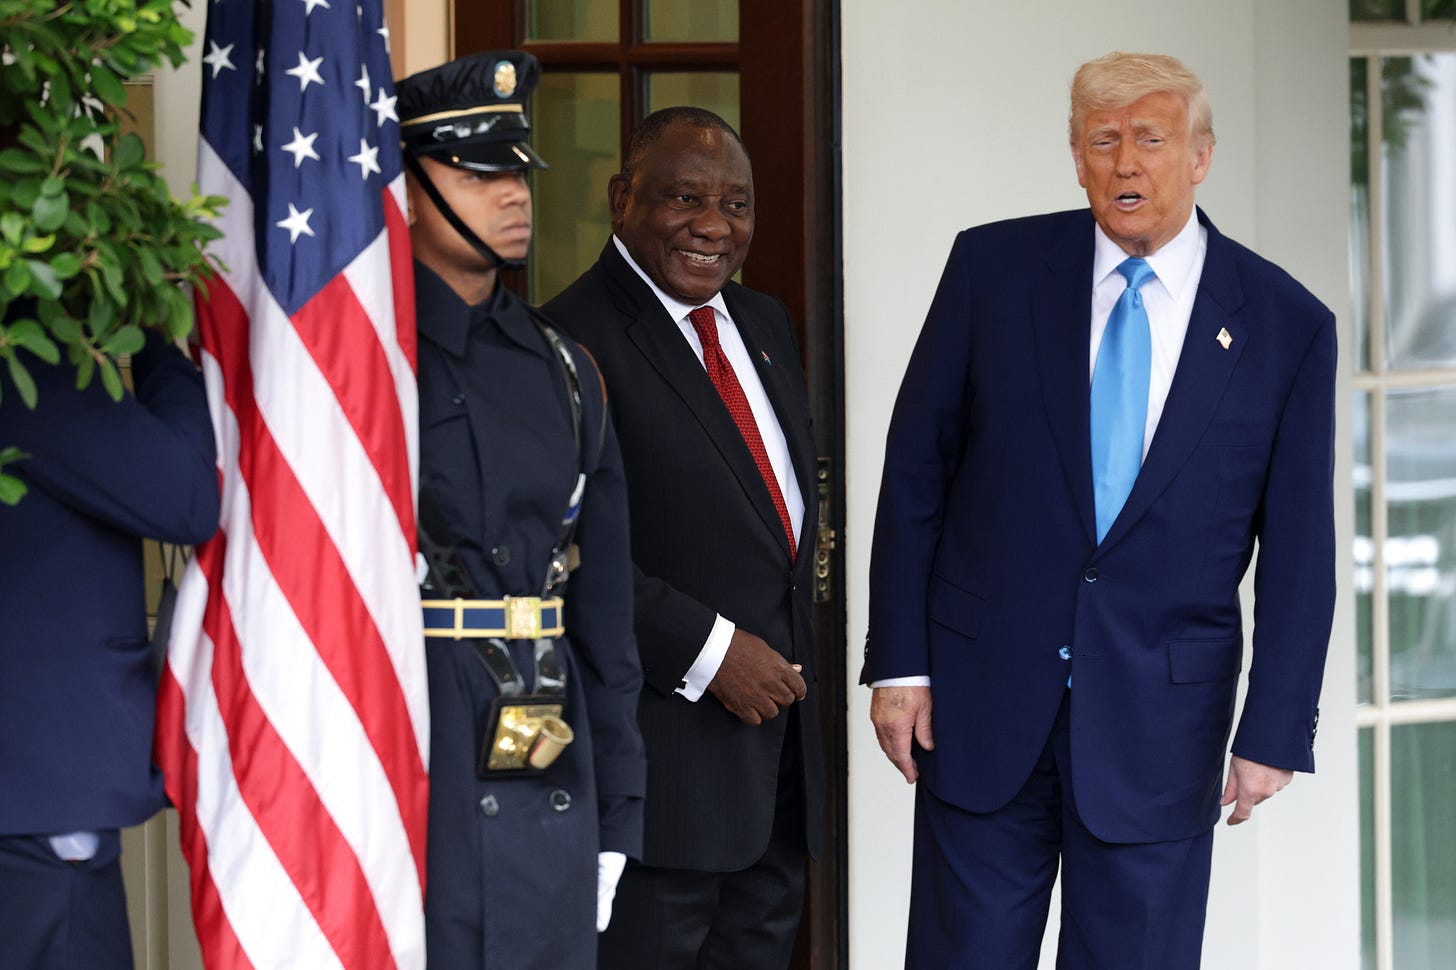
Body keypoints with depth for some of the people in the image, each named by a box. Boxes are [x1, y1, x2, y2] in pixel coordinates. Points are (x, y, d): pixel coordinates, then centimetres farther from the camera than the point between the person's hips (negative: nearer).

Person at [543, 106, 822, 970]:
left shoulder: (766, 325, 16)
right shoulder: (575, 341, -13)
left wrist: (793, 664, 15)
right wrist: (707, 649, -19)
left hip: (782, 728, 8)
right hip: (662, 751, -8)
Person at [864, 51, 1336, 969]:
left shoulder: (1287, 325, -1)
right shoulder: (993, 267, 1)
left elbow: (1299, 551, 1)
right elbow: (915, 470, 3)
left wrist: (1275, 731, -2)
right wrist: (899, 660, -1)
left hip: (1162, 718, 0)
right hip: (983, 695, 1)